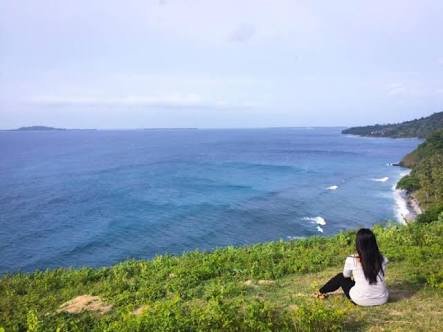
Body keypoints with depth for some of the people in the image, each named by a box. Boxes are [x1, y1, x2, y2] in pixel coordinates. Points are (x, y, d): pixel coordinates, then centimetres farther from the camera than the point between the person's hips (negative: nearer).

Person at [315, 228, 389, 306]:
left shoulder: (351, 260, -15)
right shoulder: (382, 259, -7)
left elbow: (346, 275, 5)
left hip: (361, 300, -3)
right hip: (382, 299, 4)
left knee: (340, 277, 22)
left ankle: (321, 292, 38)